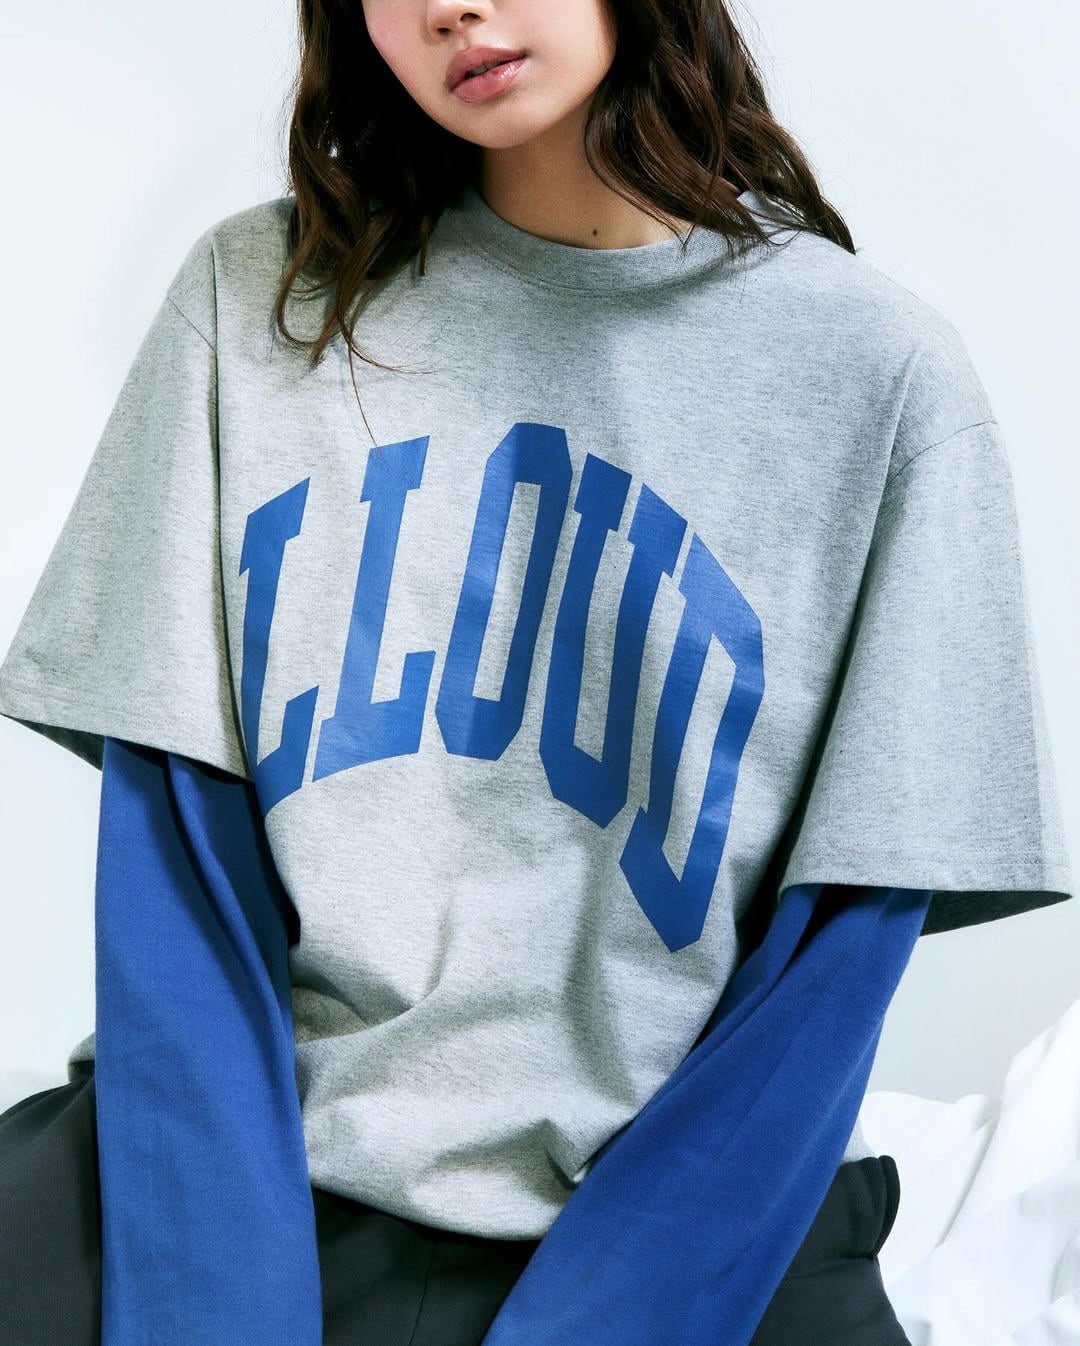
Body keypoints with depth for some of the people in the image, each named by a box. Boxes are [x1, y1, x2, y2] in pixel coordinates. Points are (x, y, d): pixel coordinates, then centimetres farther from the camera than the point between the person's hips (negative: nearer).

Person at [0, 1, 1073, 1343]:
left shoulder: (884, 368, -3)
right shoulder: (256, 292, 3)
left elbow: (842, 947, -4)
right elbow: (174, 842, -2)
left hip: (685, 1198, -1)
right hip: (239, 1154, 2)